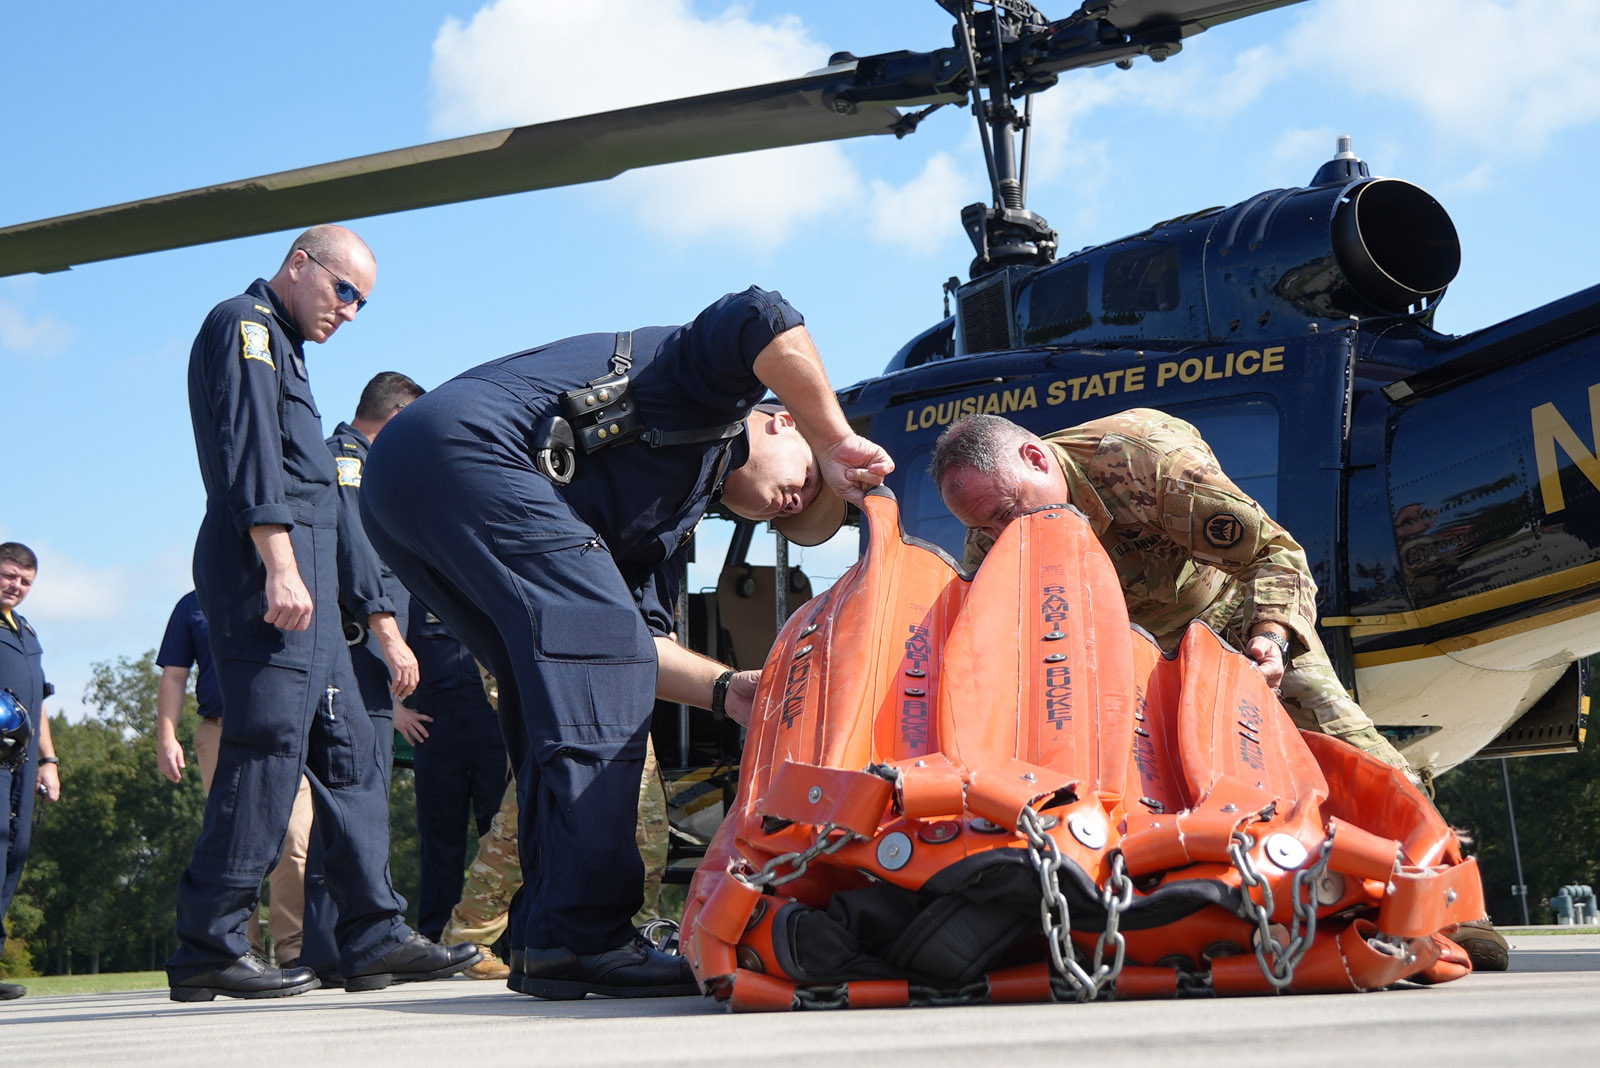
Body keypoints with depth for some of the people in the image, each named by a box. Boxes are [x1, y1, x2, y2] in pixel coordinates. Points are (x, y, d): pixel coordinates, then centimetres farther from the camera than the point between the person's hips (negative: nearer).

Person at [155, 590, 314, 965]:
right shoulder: (192, 605, 17)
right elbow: (173, 678, 14)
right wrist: (167, 738, 3)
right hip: (220, 734, 1)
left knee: (294, 842, -10)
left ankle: (294, 945, -8)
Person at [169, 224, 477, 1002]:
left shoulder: (281, 346, 28)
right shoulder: (245, 324, -2)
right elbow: (248, 448, -15)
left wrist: (298, 571, 18)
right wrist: (279, 564, -24)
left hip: (300, 571, 10)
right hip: (268, 566, -10)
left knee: (345, 749, 6)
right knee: (268, 749, -13)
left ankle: (375, 935, 6)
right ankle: (209, 945, -10)